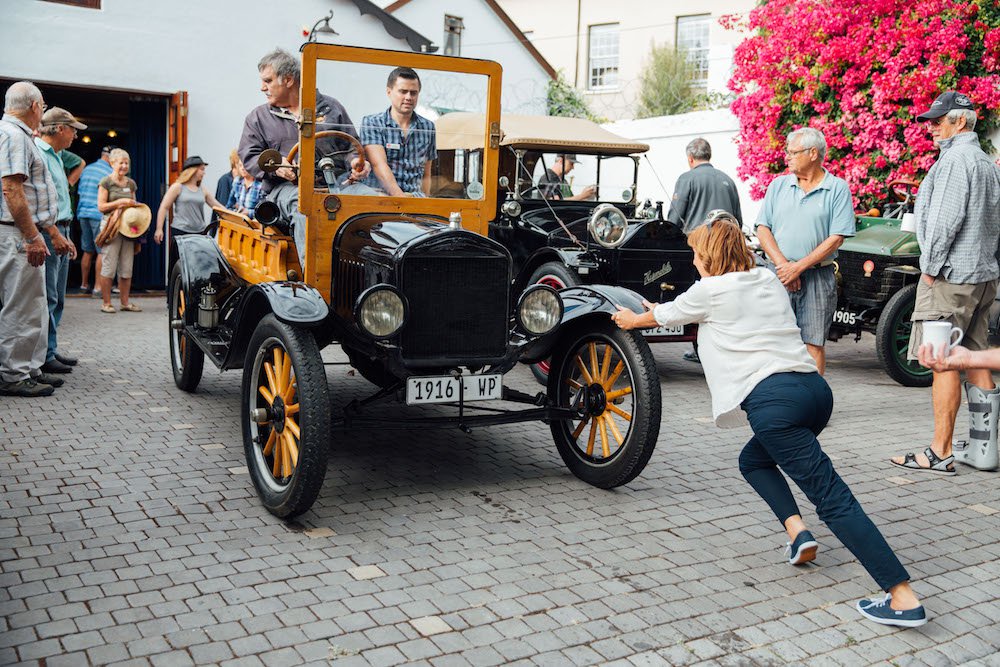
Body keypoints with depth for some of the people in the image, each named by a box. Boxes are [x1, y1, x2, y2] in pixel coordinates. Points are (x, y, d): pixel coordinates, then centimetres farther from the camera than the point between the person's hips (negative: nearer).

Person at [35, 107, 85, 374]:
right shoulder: (37, 153, -11)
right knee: (47, 298, -8)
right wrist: (56, 235, -22)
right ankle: (44, 356, -4)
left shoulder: (56, 156, 21)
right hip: (47, 233, -10)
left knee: (57, 299, 13)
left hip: (60, 233, 10)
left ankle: (50, 350, 20)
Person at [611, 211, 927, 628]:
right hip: (814, 387, 8)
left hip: (773, 400, -8)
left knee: (831, 496, -8)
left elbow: (664, 315, 23)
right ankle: (797, 532, 12)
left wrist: (632, 320, 44)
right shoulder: (767, 279, 24)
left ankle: (904, 598, -11)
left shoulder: (710, 290, 4)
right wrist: (658, 312, 51)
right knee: (753, 460, 29)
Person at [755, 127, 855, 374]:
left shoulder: (838, 189, 1)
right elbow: (763, 229, 6)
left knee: (813, 342, -1)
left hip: (818, 277, -3)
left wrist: (798, 267, -12)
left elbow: (836, 239, -5)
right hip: (779, 276, 3)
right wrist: (782, 264, -8)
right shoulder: (778, 186, 13)